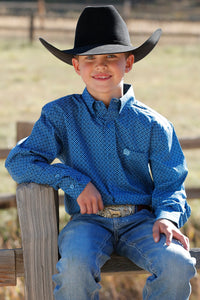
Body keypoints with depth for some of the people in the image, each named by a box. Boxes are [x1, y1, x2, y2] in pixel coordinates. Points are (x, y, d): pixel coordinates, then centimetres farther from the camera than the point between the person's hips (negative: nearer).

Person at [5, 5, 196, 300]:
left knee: (177, 265, -29)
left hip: (140, 220, 1)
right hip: (89, 220, -1)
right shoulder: (60, 115, 6)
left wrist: (167, 217, -14)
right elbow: (19, 162, -1)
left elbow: (169, 184, 8)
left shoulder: (152, 125, 7)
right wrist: (75, 183, -11)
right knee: (75, 265, -35)